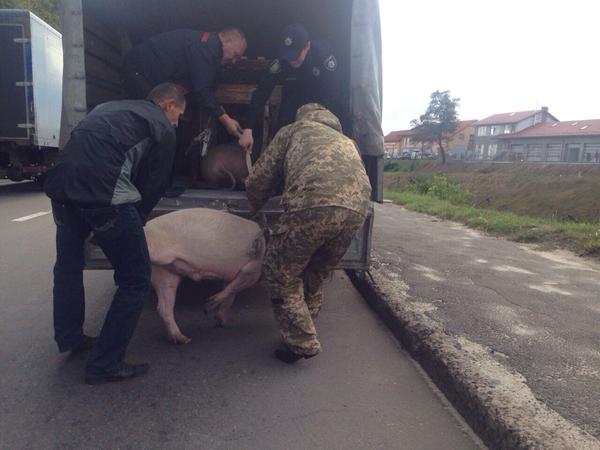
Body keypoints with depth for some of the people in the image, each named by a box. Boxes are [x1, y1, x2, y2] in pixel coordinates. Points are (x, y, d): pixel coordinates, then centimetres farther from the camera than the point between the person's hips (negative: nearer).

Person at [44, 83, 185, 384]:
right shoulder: (163, 130, 10)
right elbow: (153, 186, 8)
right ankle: (104, 364, 11)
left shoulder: (110, 108, 31)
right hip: (105, 193, -8)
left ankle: (69, 338, 45)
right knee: (135, 280, 5)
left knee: (68, 264, 28)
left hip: (62, 185, 8)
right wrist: (135, 221, 23)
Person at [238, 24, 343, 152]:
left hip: (322, 104, -1)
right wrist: (247, 129, -33)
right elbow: (261, 93, -25)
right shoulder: (280, 62, -25)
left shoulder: (324, 53, -31)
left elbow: (333, 93, -31)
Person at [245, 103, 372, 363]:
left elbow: (258, 181, 22)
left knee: (281, 275, 11)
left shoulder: (293, 130, 27)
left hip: (314, 203, -6)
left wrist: (254, 210, 40)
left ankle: (301, 344, 13)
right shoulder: (346, 141, 40)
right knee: (315, 277, 24)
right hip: (357, 209, 6)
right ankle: (304, 335, 35)